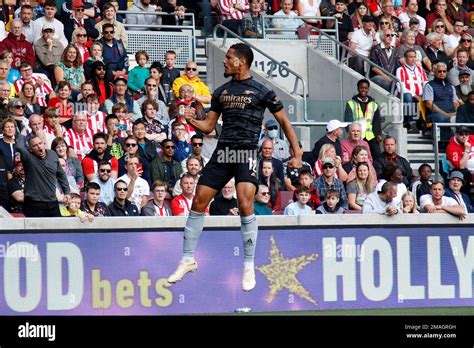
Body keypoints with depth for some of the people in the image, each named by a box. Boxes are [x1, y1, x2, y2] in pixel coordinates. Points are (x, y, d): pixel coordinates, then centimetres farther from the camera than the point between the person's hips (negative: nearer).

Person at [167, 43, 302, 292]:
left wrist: (297, 153, 0)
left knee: (245, 205, -19)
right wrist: (188, 119, -2)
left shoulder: (261, 91, 1)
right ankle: (188, 259, 14)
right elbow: (208, 126, 18)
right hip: (223, 150, 5)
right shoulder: (221, 91, 16)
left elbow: (284, 122, 6)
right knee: (198, 202, 1)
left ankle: (249, 267, -7)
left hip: (247, 152, -5)